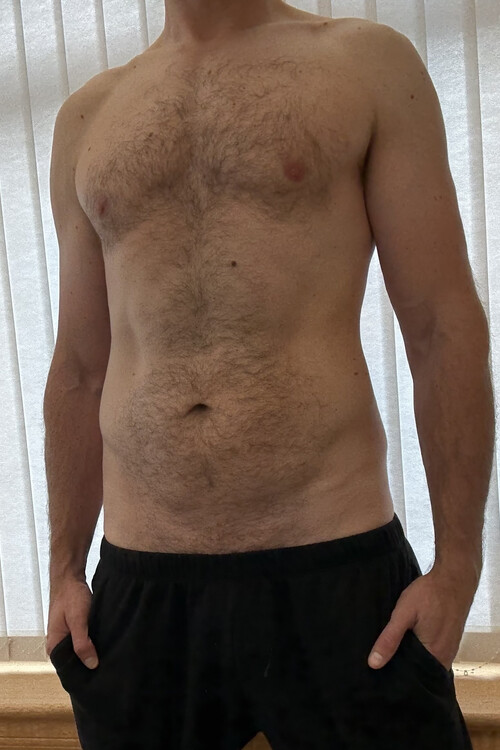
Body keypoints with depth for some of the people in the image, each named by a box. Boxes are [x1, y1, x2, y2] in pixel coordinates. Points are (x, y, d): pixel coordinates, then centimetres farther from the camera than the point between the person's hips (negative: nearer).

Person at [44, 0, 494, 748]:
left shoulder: (369, 62, 4)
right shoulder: (87, 117, 13)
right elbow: (79, 368, 14)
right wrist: (64, 569, 13)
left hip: (338, 574, -2)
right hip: (137, 590, 3)